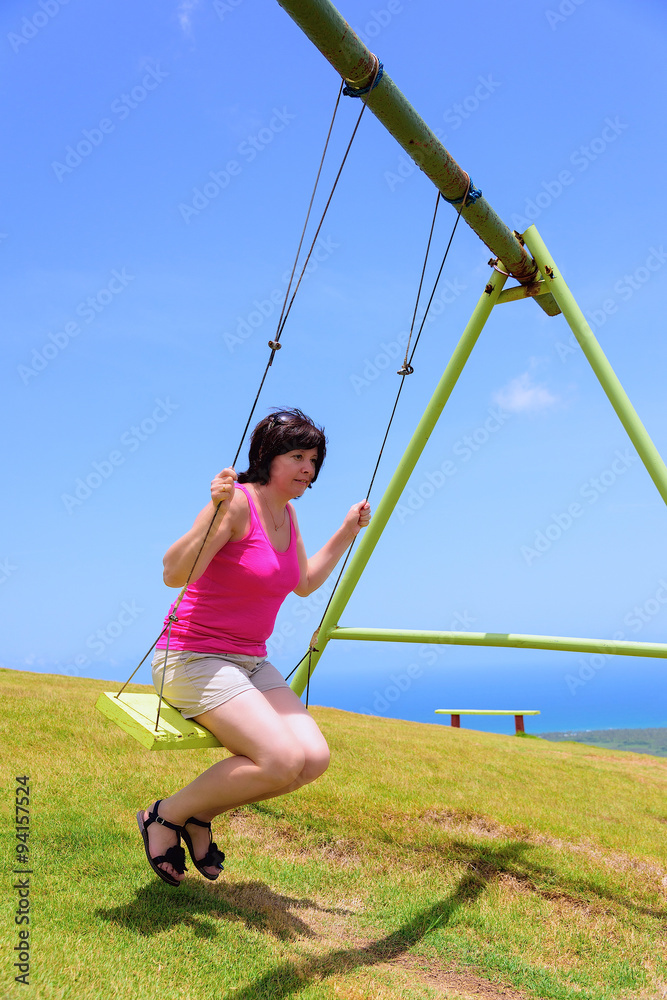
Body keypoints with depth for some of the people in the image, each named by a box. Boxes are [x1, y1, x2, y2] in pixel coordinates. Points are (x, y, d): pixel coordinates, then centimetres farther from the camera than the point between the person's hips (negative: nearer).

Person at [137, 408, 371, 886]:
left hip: (251, 662, 8)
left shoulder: (286, 512, 9)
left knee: (314, 757, -9)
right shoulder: (238, 502, -17)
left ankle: (200, 815, 12)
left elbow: (303, 583, 22)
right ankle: (166, 815, 1)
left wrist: (348, 532, 18)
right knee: (282, 759, -23)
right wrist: (216, 511, -37)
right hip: (193, 657, -8)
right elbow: (174, 574, -25)